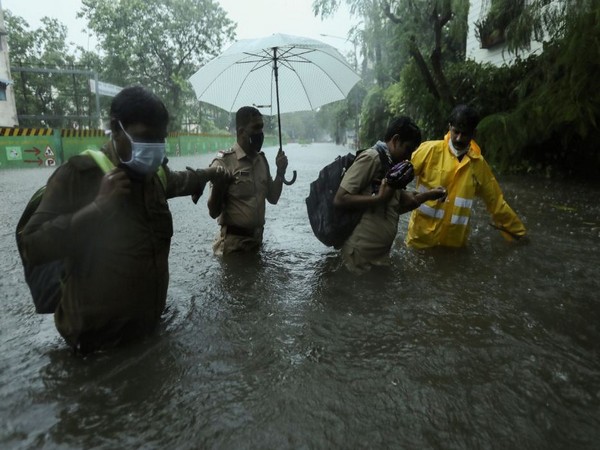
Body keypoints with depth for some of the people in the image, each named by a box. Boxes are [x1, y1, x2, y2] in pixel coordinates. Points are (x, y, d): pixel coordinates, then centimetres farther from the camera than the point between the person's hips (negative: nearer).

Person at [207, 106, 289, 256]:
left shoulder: (261, 159, 7)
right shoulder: (224, 162, -12)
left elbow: (272, 198, 12)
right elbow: (213, 212, -13)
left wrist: (280, 172, -1)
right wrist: (218, 185, -30)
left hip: (257, 239, 6)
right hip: (233, 242, -6)